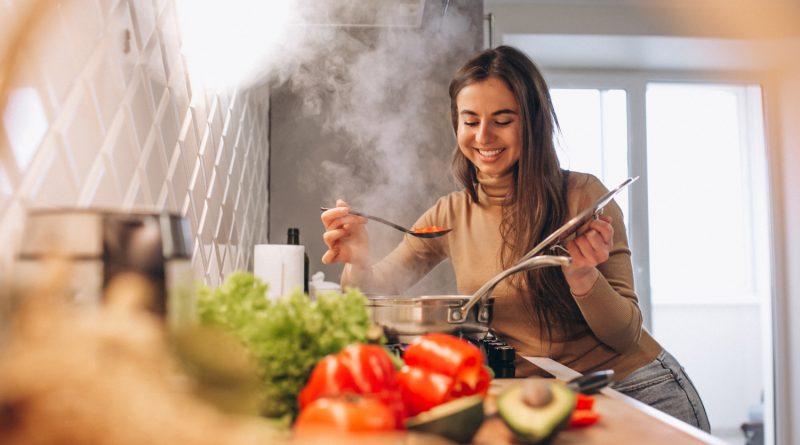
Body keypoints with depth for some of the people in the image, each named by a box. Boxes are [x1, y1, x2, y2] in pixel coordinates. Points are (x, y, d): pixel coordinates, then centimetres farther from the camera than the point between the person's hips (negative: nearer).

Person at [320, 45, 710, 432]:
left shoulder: (583, 196, -13)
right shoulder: (450, 215, -2)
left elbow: (626, 336, -10)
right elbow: (375, 292, -1)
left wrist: (582, 276, -30)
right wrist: (359, 262, -23)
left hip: (638, 390, -3)